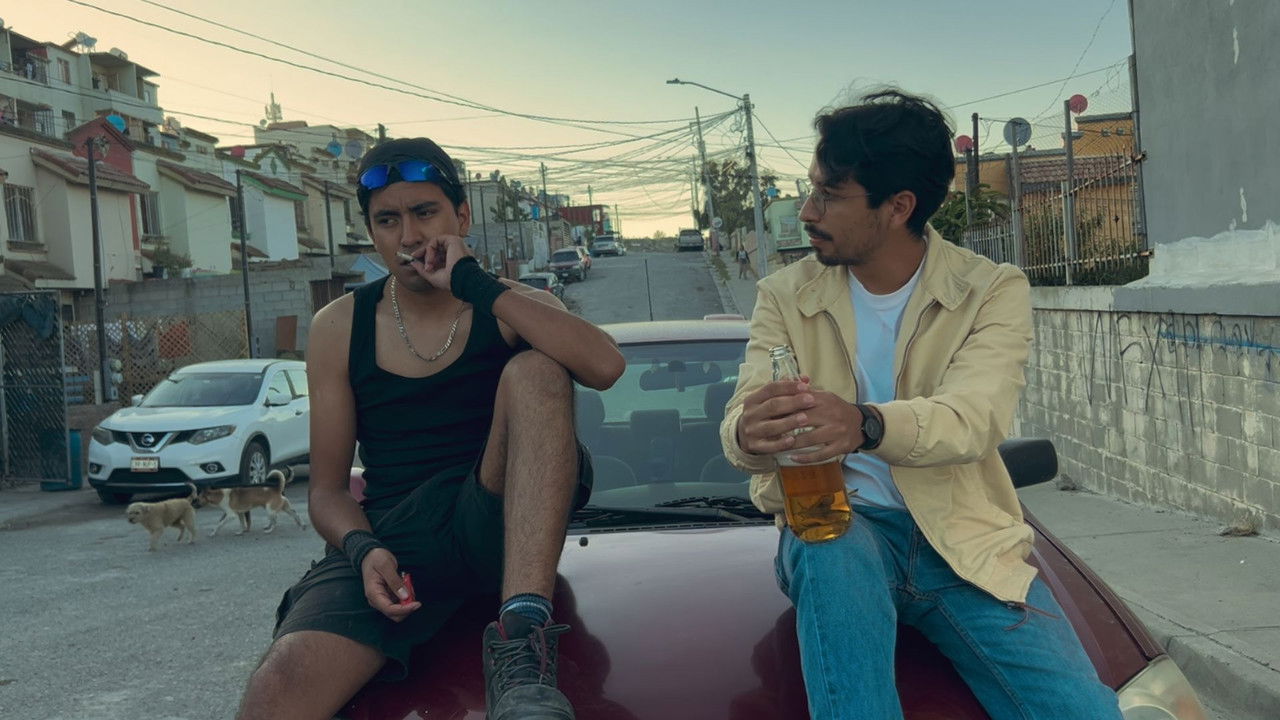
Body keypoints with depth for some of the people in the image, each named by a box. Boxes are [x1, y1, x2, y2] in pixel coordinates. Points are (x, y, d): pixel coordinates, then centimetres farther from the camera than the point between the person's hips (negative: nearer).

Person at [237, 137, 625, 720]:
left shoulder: (513, 308, 7)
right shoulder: (340, 327, 11)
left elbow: (604, 366, -17)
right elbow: (327, 487, 11)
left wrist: (474, 285, -15)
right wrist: (363, 550, -11)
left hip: (502, 529, 1)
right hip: (387, 542, 0)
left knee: (533, 371, -30)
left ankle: (522, 640, -36)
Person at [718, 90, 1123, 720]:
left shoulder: (993, 290, -3)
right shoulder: (786, 295, 3)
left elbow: (977, 417, -22)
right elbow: (741, 421, -11)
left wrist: (866, 424, -44)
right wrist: (750, 433, -38)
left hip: (961, 539, 0)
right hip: (834, 526, 1)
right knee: (833, 553, -36)